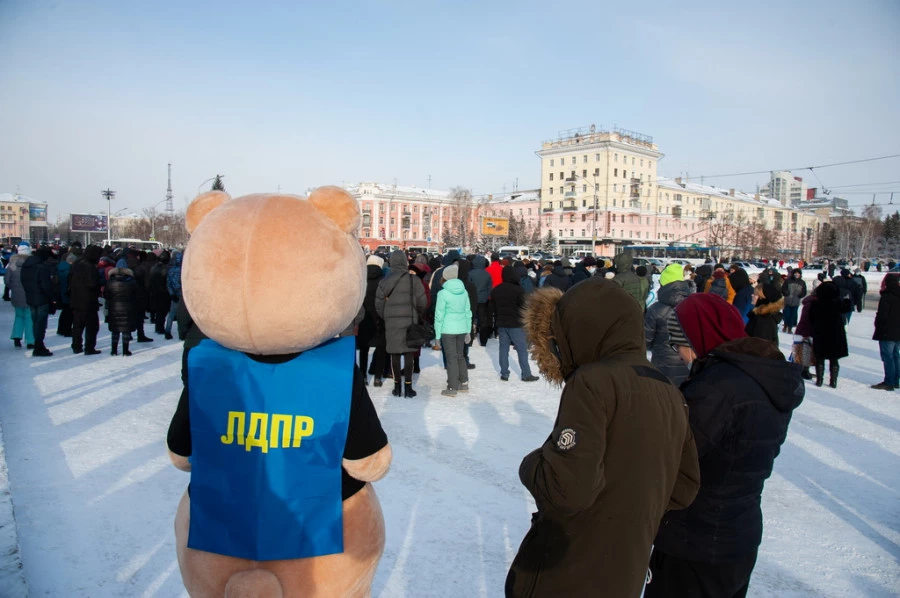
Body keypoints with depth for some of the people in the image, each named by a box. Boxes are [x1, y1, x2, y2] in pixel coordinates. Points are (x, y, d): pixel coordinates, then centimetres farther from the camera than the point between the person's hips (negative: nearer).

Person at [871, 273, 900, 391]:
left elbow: (881, 315, -18)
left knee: (887, 357, -5)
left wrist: (879, 327, -3)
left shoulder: (886, 297, -17)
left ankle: (889, 382, -4)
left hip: (887, 332, -8)